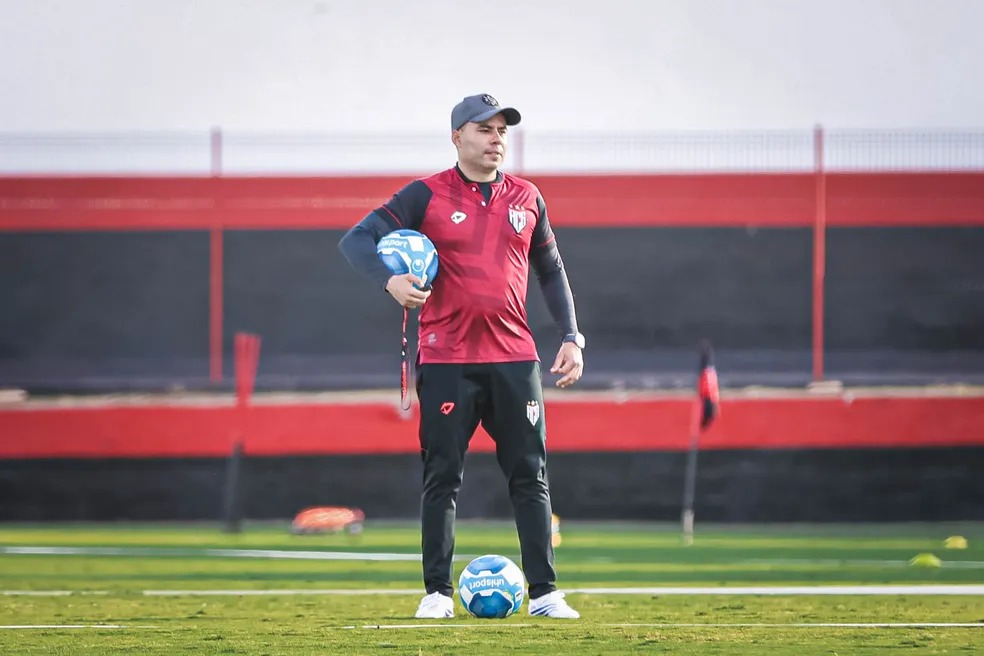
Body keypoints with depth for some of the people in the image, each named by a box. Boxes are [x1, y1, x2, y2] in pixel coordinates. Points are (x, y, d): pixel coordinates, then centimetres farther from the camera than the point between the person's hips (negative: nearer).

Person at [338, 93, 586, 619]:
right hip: (446, 361, -3)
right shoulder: (427, 196, -1)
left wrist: (571, 337, 9)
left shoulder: (527, 199, 11)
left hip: (514, 359, 3)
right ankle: (437, 592, 6)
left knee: (530, 476, 1)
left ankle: (544, 592, 4)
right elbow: (357, 239, -6)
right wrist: (388, 280, -25)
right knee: (442, 477, -1)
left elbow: (551, 272, 19)